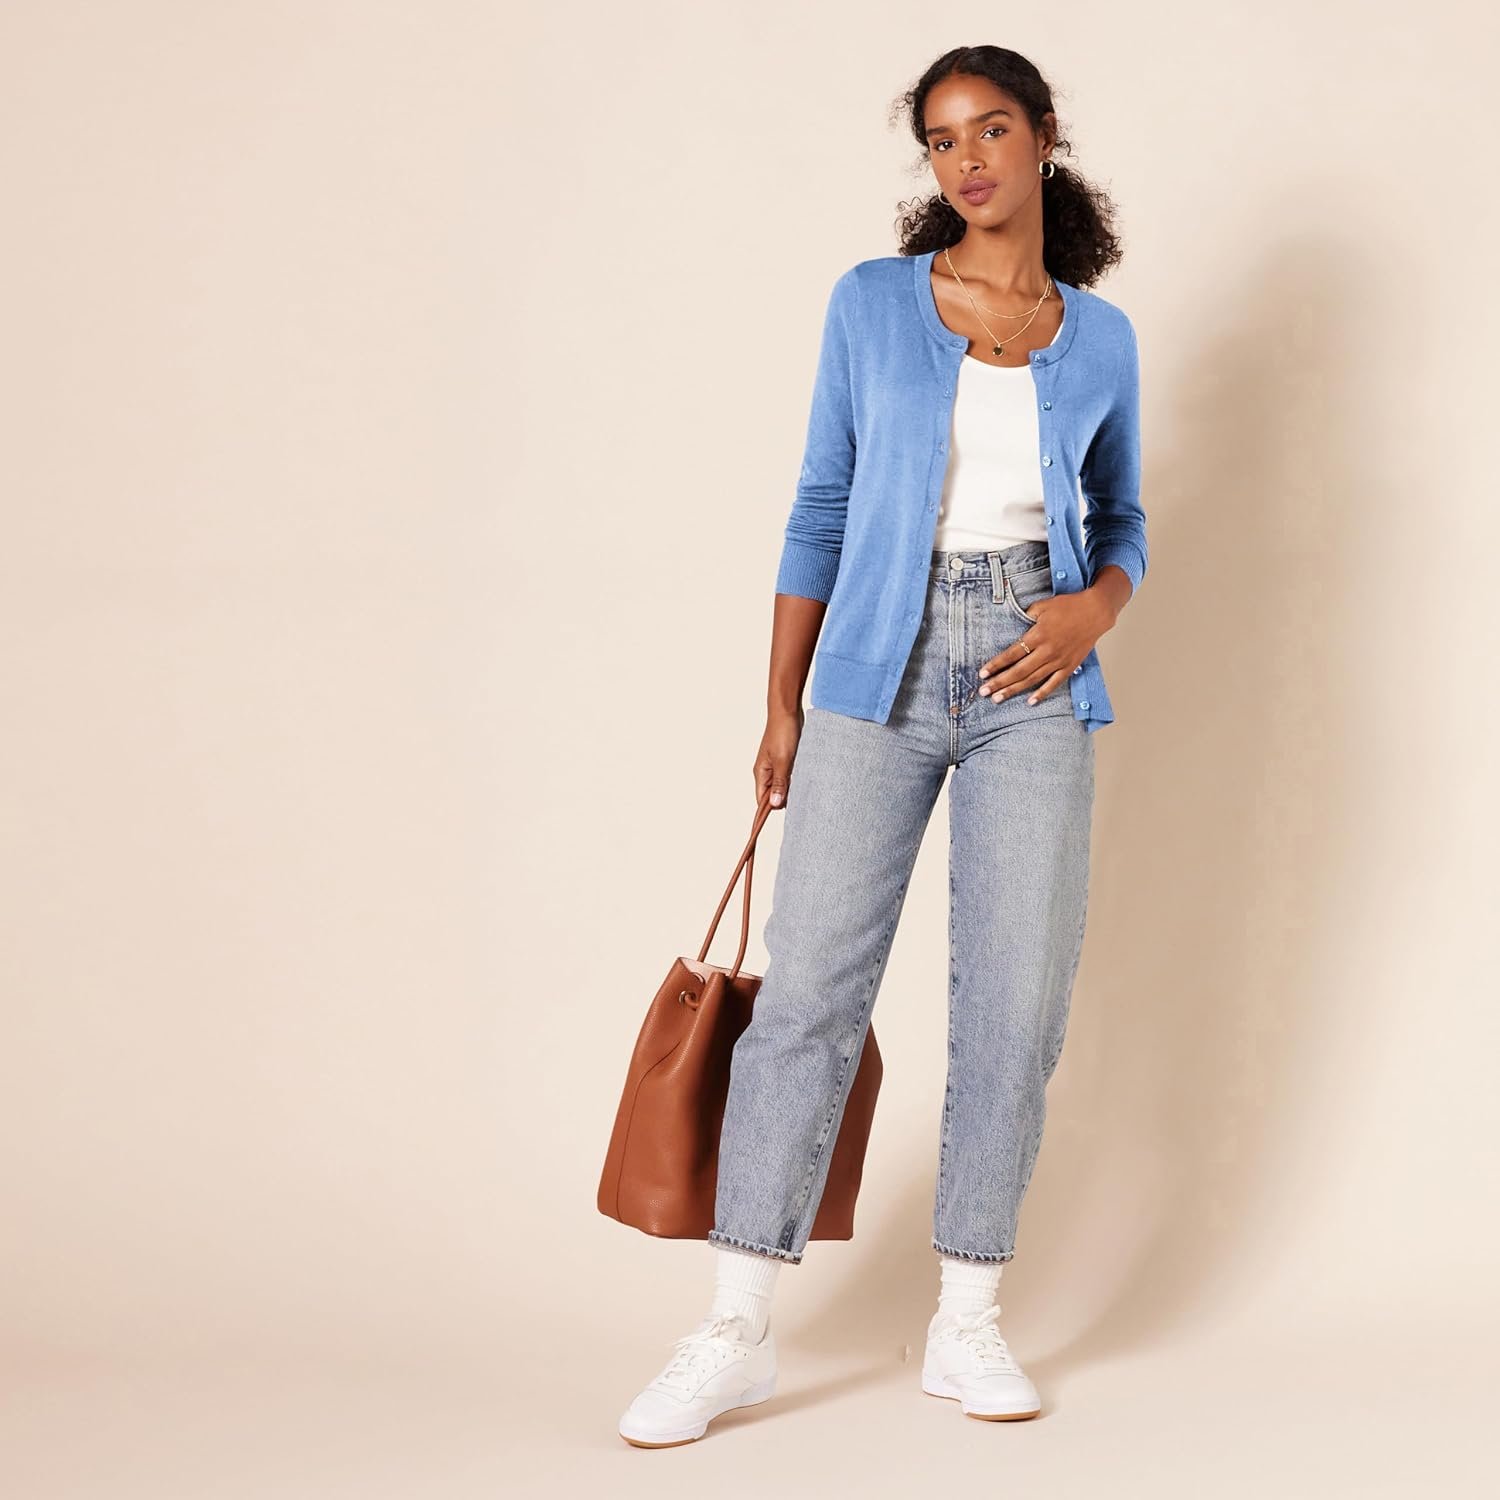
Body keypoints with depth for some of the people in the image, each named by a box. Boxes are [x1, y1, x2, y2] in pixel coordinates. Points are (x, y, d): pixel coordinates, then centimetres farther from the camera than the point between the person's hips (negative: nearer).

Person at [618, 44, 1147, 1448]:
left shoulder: (1101, 338, 9)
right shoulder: (871, 302, 5)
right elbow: (822, 509, 7)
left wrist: (1096, 606, -6)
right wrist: (781, 705, 5)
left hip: (1033, 677, 1)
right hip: (879, 669, -1)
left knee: (1015, 996, -1)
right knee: (810, 980, -6)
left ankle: (965, 1325, 10)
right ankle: (735, 1331, -1)